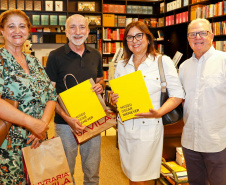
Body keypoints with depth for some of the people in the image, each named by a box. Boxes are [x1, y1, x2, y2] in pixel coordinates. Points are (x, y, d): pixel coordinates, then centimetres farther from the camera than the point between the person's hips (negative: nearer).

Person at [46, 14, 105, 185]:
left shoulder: (95, 55, 6)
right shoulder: (55, 56, -7)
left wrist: (100, 86, -5)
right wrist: (67, 118, -21)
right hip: (65, 122, -3)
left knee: (92, 171, 16)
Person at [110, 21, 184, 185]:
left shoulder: (163, 62, -5)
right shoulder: (121, 65, 9)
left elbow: (177, 95, -8)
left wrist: (159, 112, -23)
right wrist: (114, 99, -8)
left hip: (148, 127, -4)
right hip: (125, 127, 5)